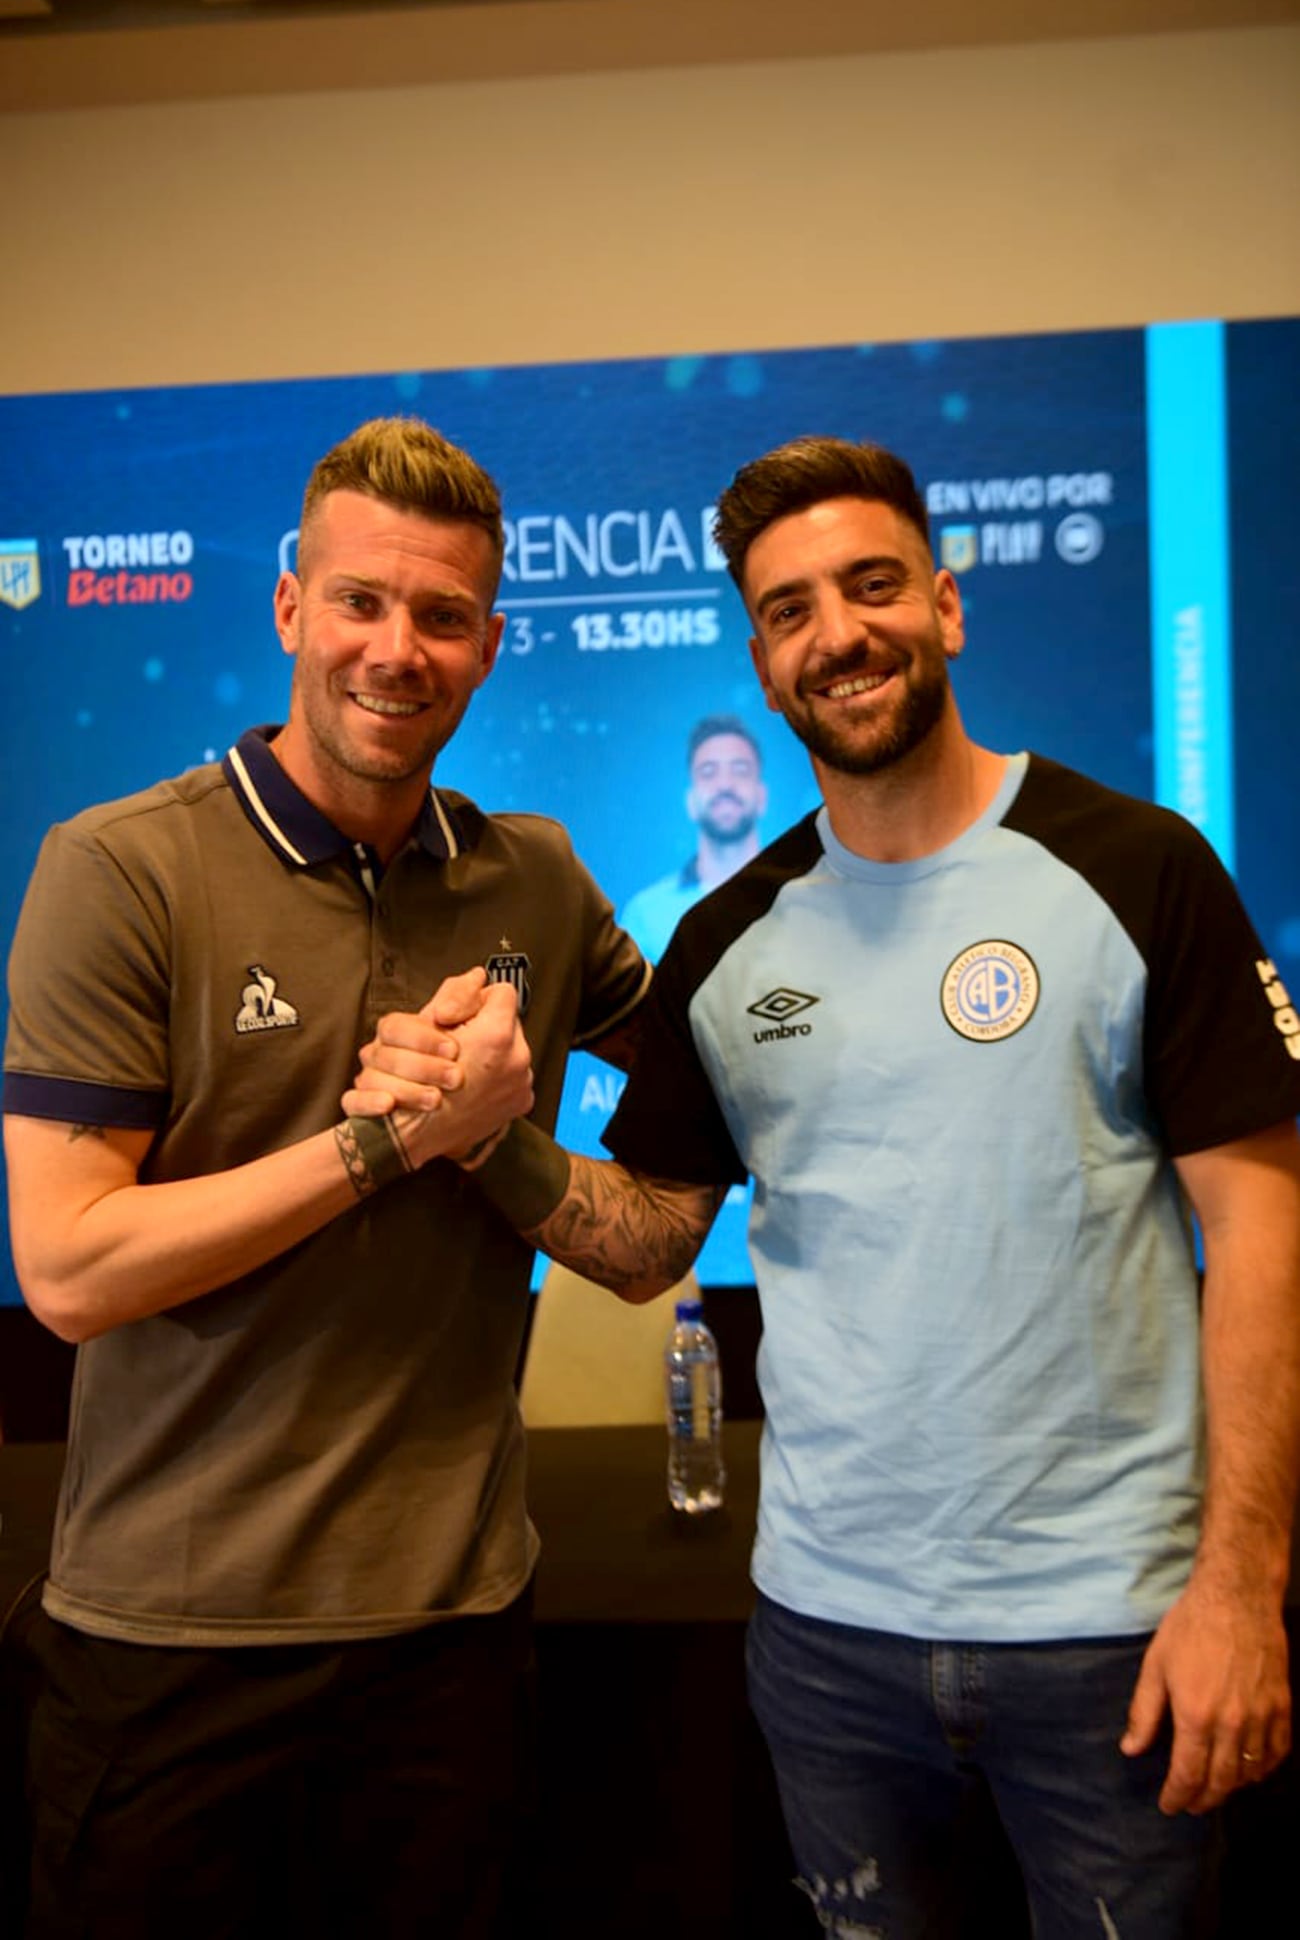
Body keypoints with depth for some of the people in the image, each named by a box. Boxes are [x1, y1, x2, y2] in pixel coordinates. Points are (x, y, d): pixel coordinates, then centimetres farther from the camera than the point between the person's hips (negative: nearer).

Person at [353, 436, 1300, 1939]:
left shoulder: (1138, 871, -8)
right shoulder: (725, 943, 3)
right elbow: (646, 1241, 5)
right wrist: (488, 1137, -14)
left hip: (1105, 1618, -3)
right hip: (825, 1611, 4)